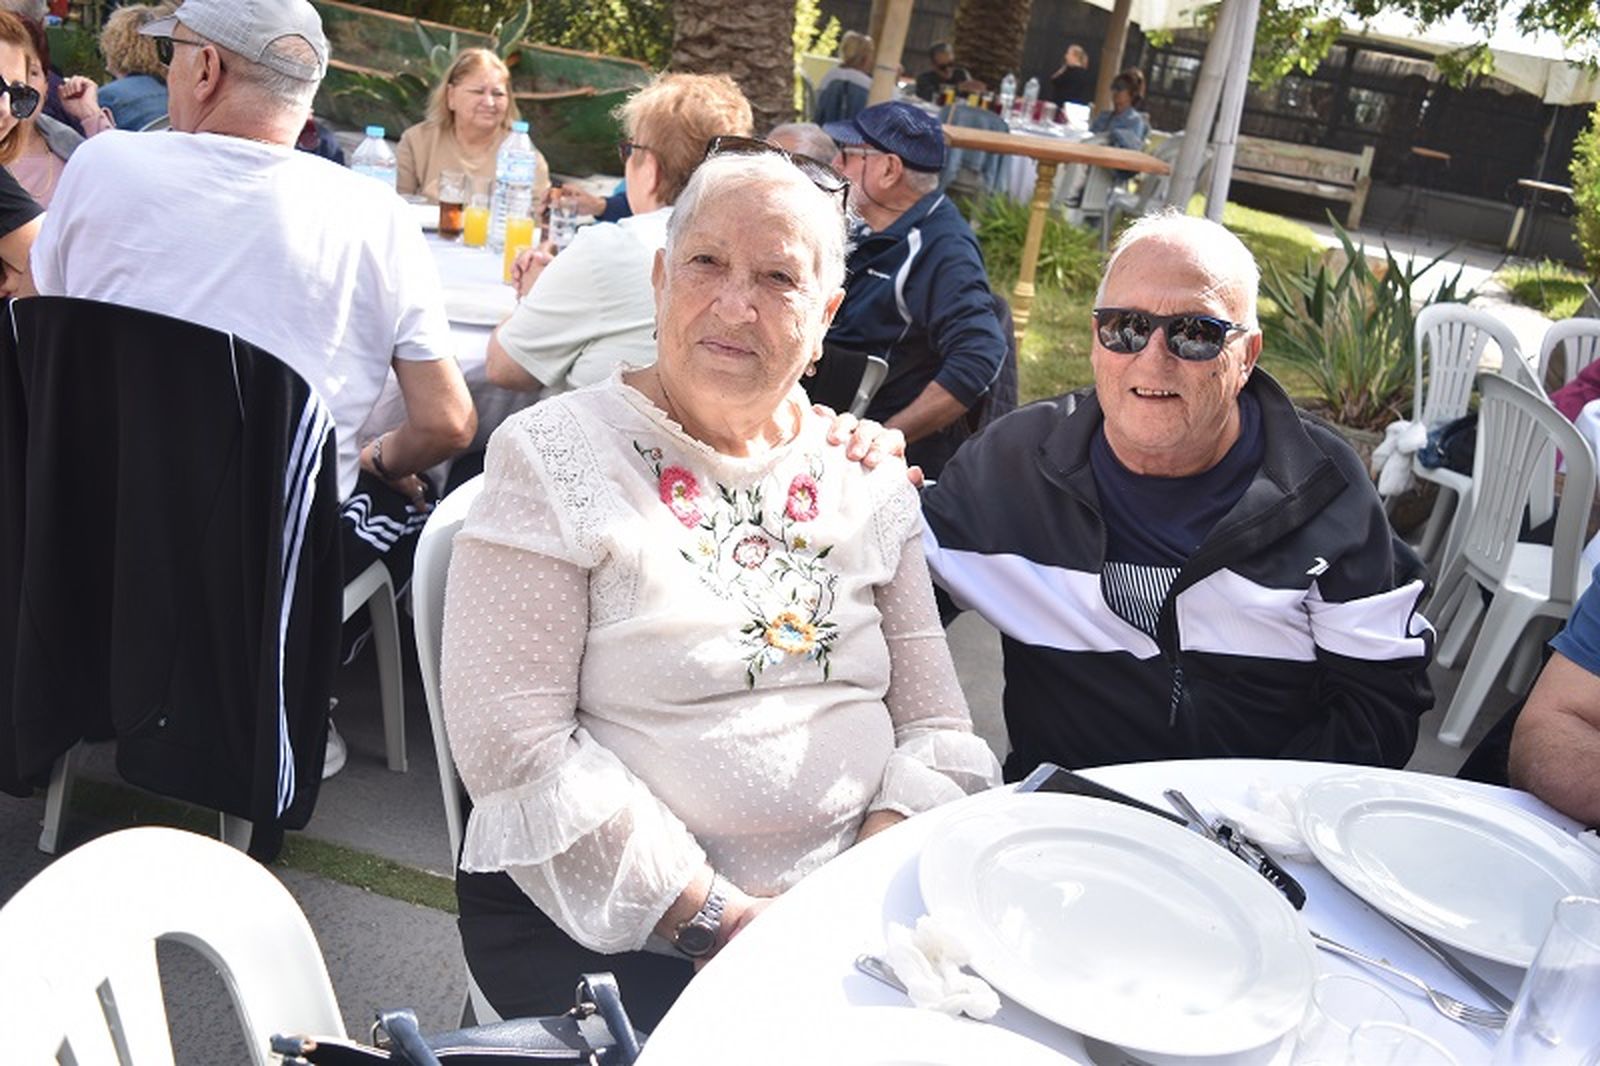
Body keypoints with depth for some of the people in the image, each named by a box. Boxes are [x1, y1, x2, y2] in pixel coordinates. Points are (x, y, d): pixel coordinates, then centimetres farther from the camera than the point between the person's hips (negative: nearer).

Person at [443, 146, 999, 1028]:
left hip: (851, 910, 4)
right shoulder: (554, 458, -6)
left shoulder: (866, 477, 7)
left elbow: (936, 725, 7)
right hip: (602, 916, -4)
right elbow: (513, 746, -13)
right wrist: (717, 916, -17)